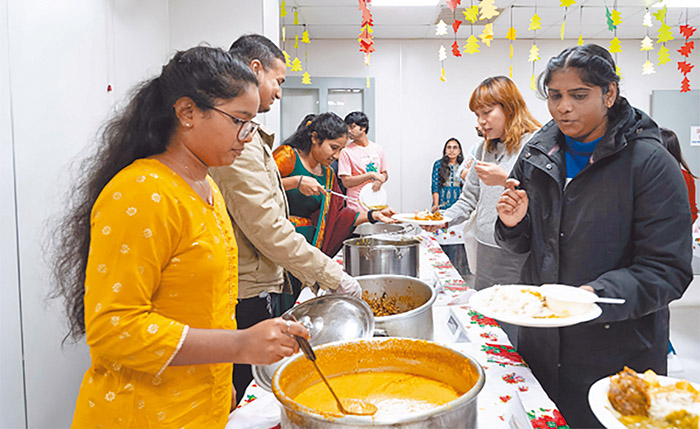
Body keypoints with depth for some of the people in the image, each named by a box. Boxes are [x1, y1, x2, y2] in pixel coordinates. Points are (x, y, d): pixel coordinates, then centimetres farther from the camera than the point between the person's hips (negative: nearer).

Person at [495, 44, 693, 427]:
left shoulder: (650, 163, -13)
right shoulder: (538, 153, 1)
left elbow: (668, 270, -16)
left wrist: (598, 295, -31)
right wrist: (513, 224, -12)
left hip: (618, 352, -4)